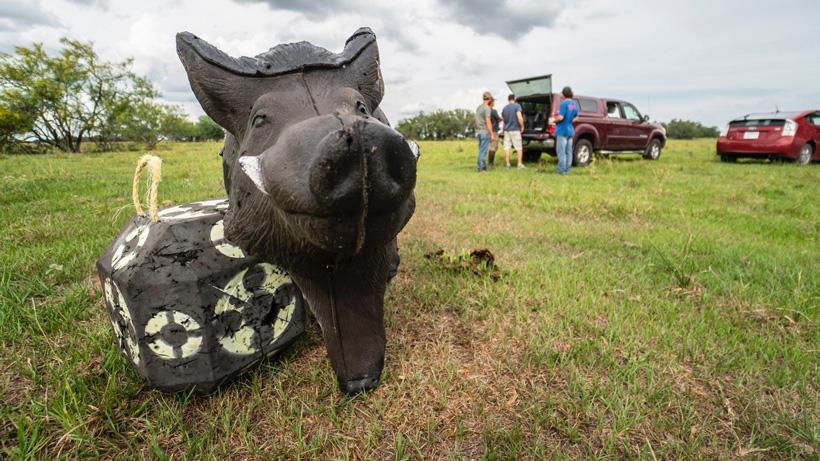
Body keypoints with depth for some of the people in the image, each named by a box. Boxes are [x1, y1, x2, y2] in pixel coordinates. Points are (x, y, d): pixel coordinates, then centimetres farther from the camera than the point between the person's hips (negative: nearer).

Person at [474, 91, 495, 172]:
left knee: (481, 150, 13)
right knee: (483, 150, -5)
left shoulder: (478, 107, 15)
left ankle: (479, 166, 14)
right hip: (485, 131, -8)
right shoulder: (487, 108, -11)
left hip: (478, 131, 8)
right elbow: (488, 122, -16)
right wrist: (492, 134, -14)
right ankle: (481, 168, -3)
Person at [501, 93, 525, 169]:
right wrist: (522, 126, -6)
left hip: (506, 130, 4)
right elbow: (519, 117, -16)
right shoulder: (517, 106, -6)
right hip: (515, 129, -4)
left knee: (506, 148, 5)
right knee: (519, 147, 2)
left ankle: (507, 164, 6)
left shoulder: (504, 108, 9)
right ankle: (520, 164, -2)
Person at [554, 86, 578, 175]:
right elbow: (575, 117, 18)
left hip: (562, 131, -8)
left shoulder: (564, 104, -15)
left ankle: (561, 170, -2)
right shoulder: (575, 104, 9)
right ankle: (567, 169, 15)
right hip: (570, 131, 8)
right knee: (568, 152, 10)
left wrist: (555, 118, -2)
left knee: (561, 152, -4)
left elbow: (561, 117, -21)